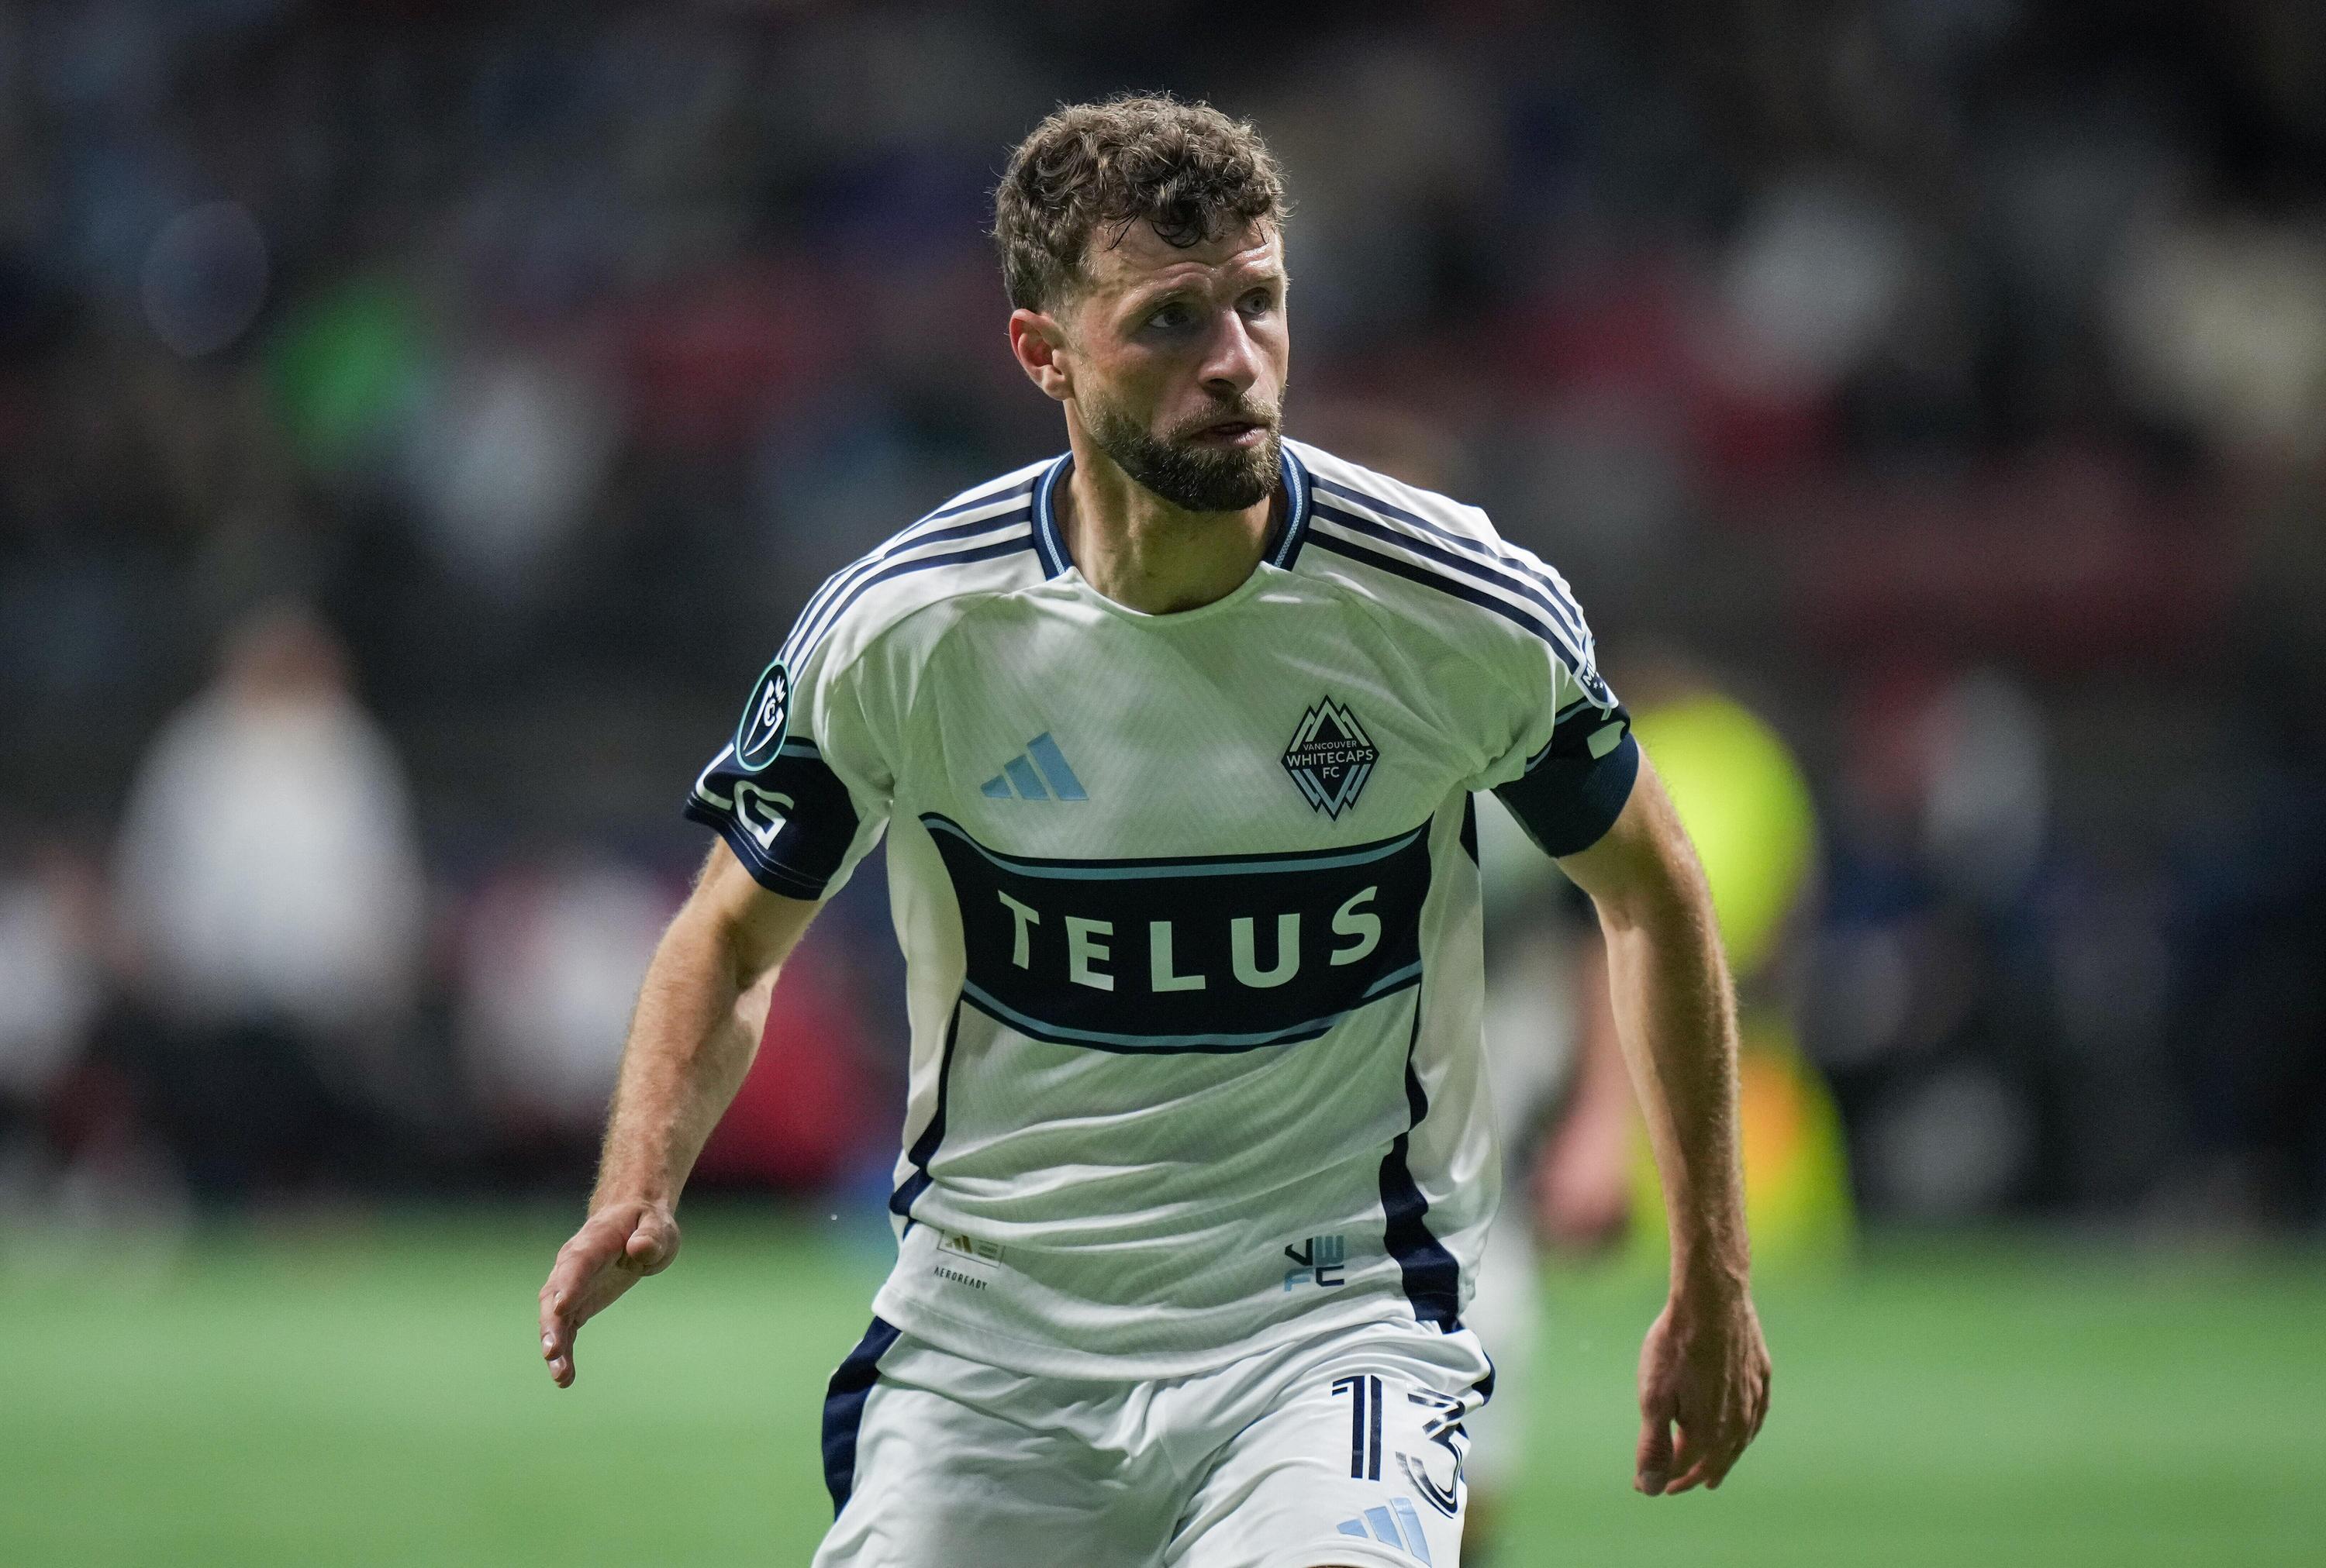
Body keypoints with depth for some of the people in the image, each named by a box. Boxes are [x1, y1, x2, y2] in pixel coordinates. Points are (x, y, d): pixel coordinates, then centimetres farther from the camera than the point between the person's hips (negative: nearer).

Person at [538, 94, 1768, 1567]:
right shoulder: (900, 630, -8)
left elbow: (1650, 891, 8)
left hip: (1338, 1319, -2)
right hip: (990, 1328, 2)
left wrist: (1712, 1280, 10)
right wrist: (639, 1197, -11)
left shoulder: (1467, 610, -9)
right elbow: (736, 939, 8)